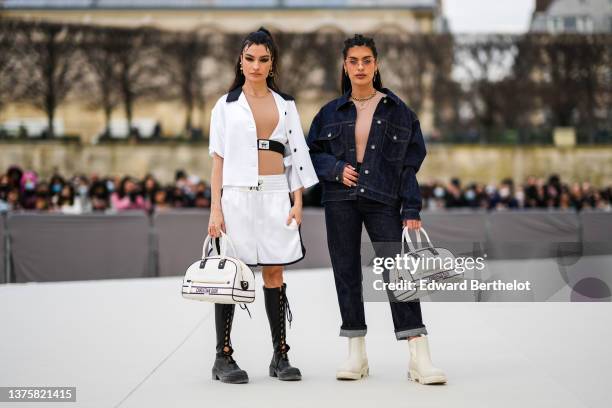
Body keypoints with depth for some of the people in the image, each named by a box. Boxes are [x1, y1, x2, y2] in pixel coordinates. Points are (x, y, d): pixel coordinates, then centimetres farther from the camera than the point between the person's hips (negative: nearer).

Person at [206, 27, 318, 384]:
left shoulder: (286, 104, 12)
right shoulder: (226, 105, 5)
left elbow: (297, 154, 10)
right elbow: (218, 160, 3)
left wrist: (297, 201, 1)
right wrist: (215, 208, -5)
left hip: (276, 195, 2)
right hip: (237, 194, -2)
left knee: (275, 272, 3)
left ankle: (280, 356, 8)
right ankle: (224, 357, 3)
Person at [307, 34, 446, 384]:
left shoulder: (397, 110, 5)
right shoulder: (331, 113, 10)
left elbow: (410, 164, 3)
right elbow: (313, 153, 13)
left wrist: (412, 211, -5)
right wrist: (336, 169, -8)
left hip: (383, 200, -2)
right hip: (341, 201, 2)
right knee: (347, 273, 4)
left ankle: (420, 358, -11)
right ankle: (357, 355, 12)